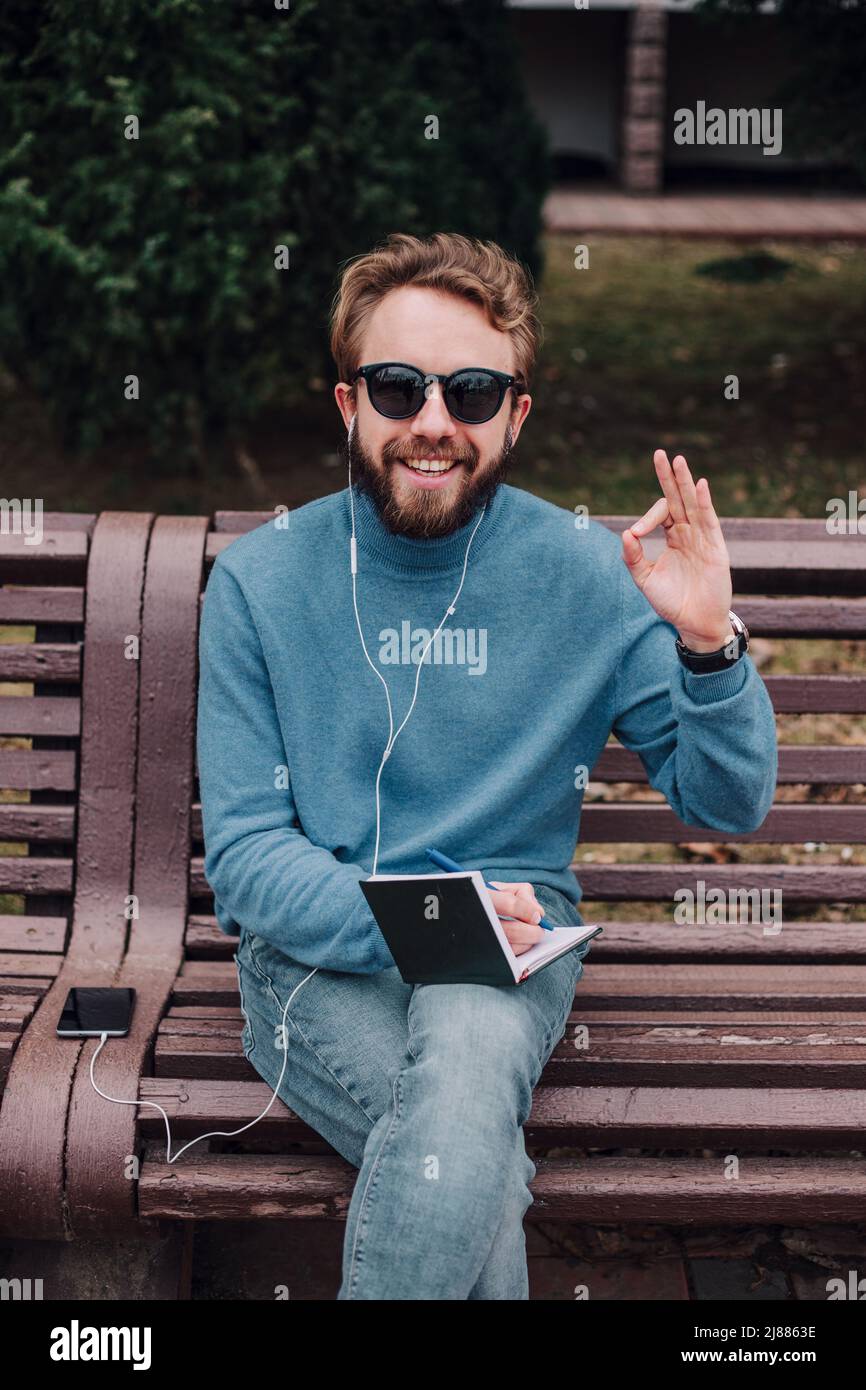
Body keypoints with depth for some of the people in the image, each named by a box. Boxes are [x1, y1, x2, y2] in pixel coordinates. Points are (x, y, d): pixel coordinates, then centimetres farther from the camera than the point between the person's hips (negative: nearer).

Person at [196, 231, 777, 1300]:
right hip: (318, 947, -1)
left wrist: (709, 644, -18)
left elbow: (728, 802, 1)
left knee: (473, 1041, -35)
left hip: (513, 938, 1)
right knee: (481, 1173, -31)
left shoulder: (585, 573, -1)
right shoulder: (259, 580, -2)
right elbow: (243, 852, -4)